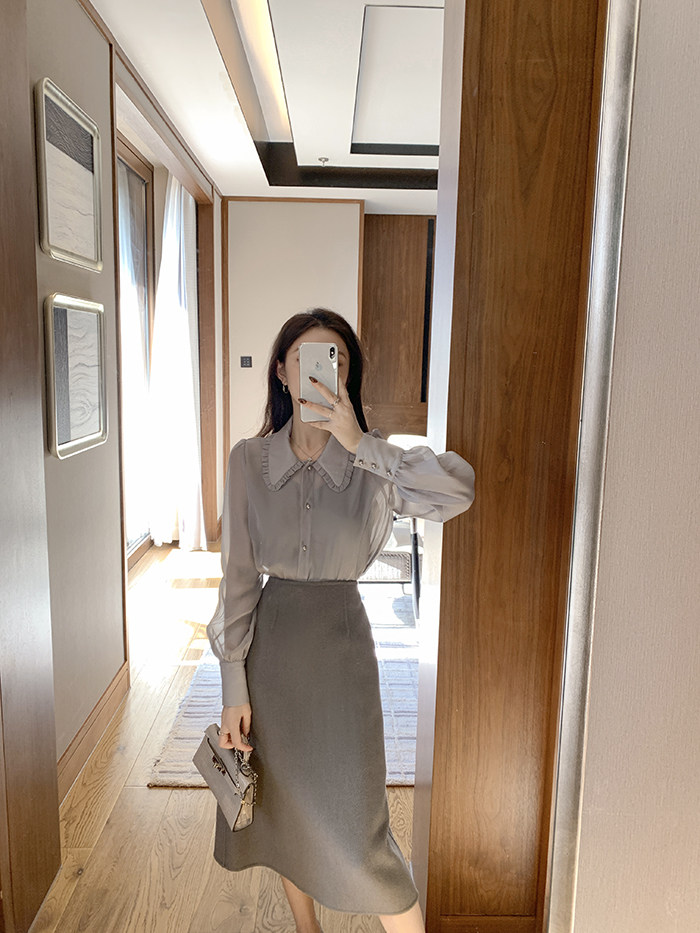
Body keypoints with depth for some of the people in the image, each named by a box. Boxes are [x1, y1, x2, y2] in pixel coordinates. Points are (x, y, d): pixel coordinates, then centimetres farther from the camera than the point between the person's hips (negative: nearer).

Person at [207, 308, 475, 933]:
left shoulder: (372, 464, -8)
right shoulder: (249, 460, -5)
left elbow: (461, 489, -27)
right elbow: (238, 578, -4)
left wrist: (360, 444, -29)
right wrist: (234, 689, -4)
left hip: (340, 646, -2)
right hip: (269, 646, 3)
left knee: (357, 835, 1)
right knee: (282, 810, 21)